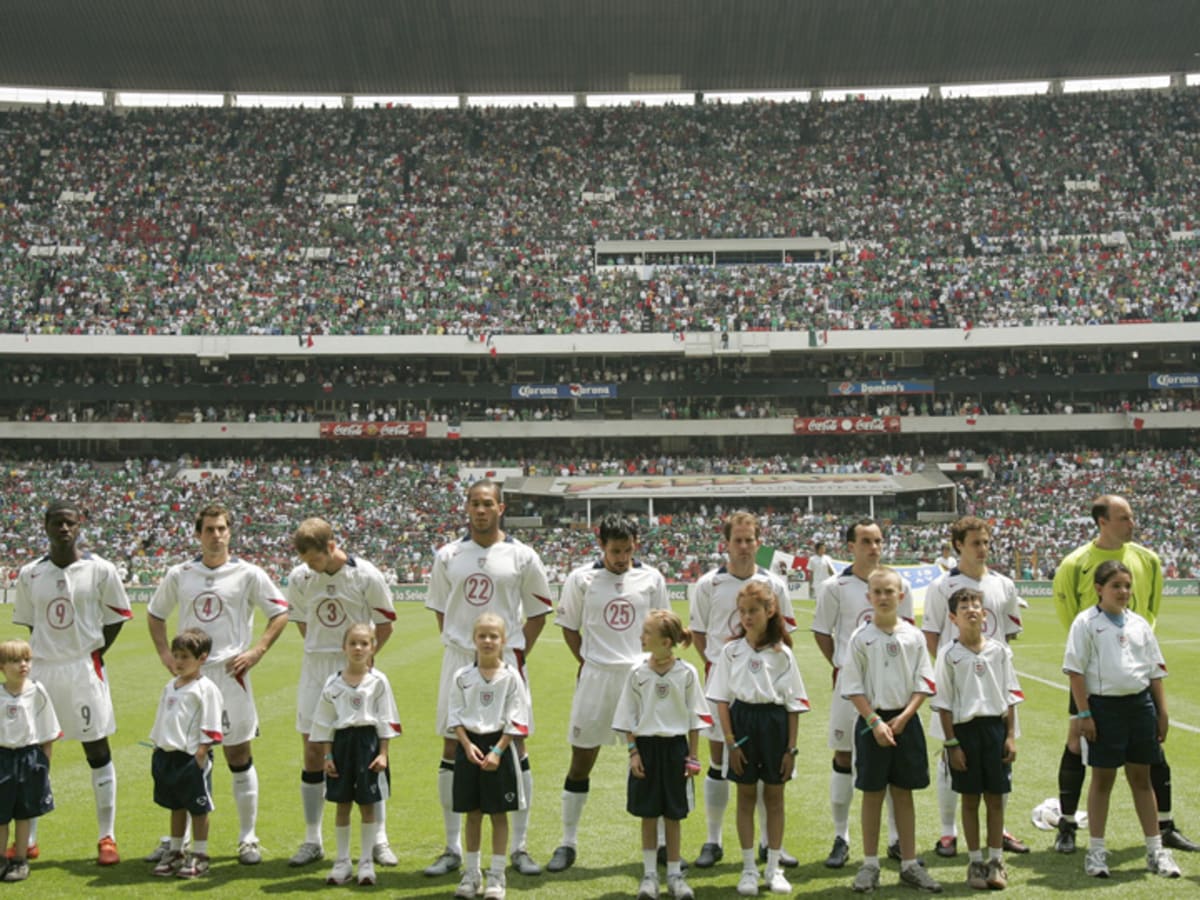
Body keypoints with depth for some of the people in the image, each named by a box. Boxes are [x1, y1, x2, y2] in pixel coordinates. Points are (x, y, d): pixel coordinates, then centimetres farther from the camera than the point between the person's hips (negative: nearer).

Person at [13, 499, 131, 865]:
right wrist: (46, 651, 5)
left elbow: (117, 616, 3)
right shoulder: (29, 574, 2)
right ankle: (28, 840, 18)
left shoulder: (100, 570, -5)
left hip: (84, 668, -3)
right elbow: (29, 622, 13)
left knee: (97, 751, 2)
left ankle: (106, 838, 9)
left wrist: (96, 652, -2)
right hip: (41, 669, 3)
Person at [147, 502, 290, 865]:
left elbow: (280, 613, 3)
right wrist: (165, 653, 8)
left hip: (230, 673, -3)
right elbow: (155, 614, 20)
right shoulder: (179, 574, 8)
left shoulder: (247, 574, -1)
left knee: (239, 756, 1)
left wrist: (257, 651, -7)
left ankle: (248, 838, 10)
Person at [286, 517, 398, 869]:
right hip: (315, 669, 3)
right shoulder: (298, 578, -1)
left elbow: (385, 624, 0)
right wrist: (321, 649, 8)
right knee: (313, 753, 5)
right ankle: (312, 840, 15)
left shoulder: (366, 576, -10)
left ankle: (379, 840, 8)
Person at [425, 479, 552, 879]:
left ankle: (519, 848, 10)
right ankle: (453, 848, 14)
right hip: (458, 661, 2)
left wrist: (518, 651, 0)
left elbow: (538, 611, 6)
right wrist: (457, 645, 6)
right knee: (452, 749, 4)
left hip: (505, 661, -2)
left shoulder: (522, 557, -1)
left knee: (515, 745, 1)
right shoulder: (447, 556, 4)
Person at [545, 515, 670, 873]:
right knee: (581, 759, 5)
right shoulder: (581, 579, -1)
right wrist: (588, 663, 2)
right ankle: (568, 842, 15)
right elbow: (569, 627, 8)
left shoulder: (652, 579, 2)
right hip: (596, 678, -1)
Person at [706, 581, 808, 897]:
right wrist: (730, 741, -8)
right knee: (746, 795, 7)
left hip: (775, 722, 0)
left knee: (774, 796, 8)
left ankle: (773, 867, 18)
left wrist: (791, 747, -5)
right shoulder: (731, 651, -1)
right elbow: (721, 699, 0)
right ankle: (749, 868, 15)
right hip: (743, 720, 0)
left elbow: (794, 704, -1)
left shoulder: (782, 653, -2)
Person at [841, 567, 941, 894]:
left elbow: (923, 684, 1)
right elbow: (853, 688, -5)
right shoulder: (861, 638, -4)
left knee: (903, 793, 9)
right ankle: (870, 865, 14)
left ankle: (909, 865, 16)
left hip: (905, 721, 2)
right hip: (872, 721, -2)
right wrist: (876, 721, -14)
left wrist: (903, 717, -10)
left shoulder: (913, 636, 1)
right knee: (873, 793, 5)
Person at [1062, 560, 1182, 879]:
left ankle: (1155, 850, 18)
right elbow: (1076, 670, -8)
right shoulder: (1086, 623, -6)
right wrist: (1084, 713, -12)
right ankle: (1096, 851, 13)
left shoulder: (1139, 624, 8)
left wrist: (1162, 712, 8)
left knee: (1141, 778, 11)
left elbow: (1156, 670, 12)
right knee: (1102, 778, 4)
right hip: (1104, 706, -4)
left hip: (1140, 703, 4)